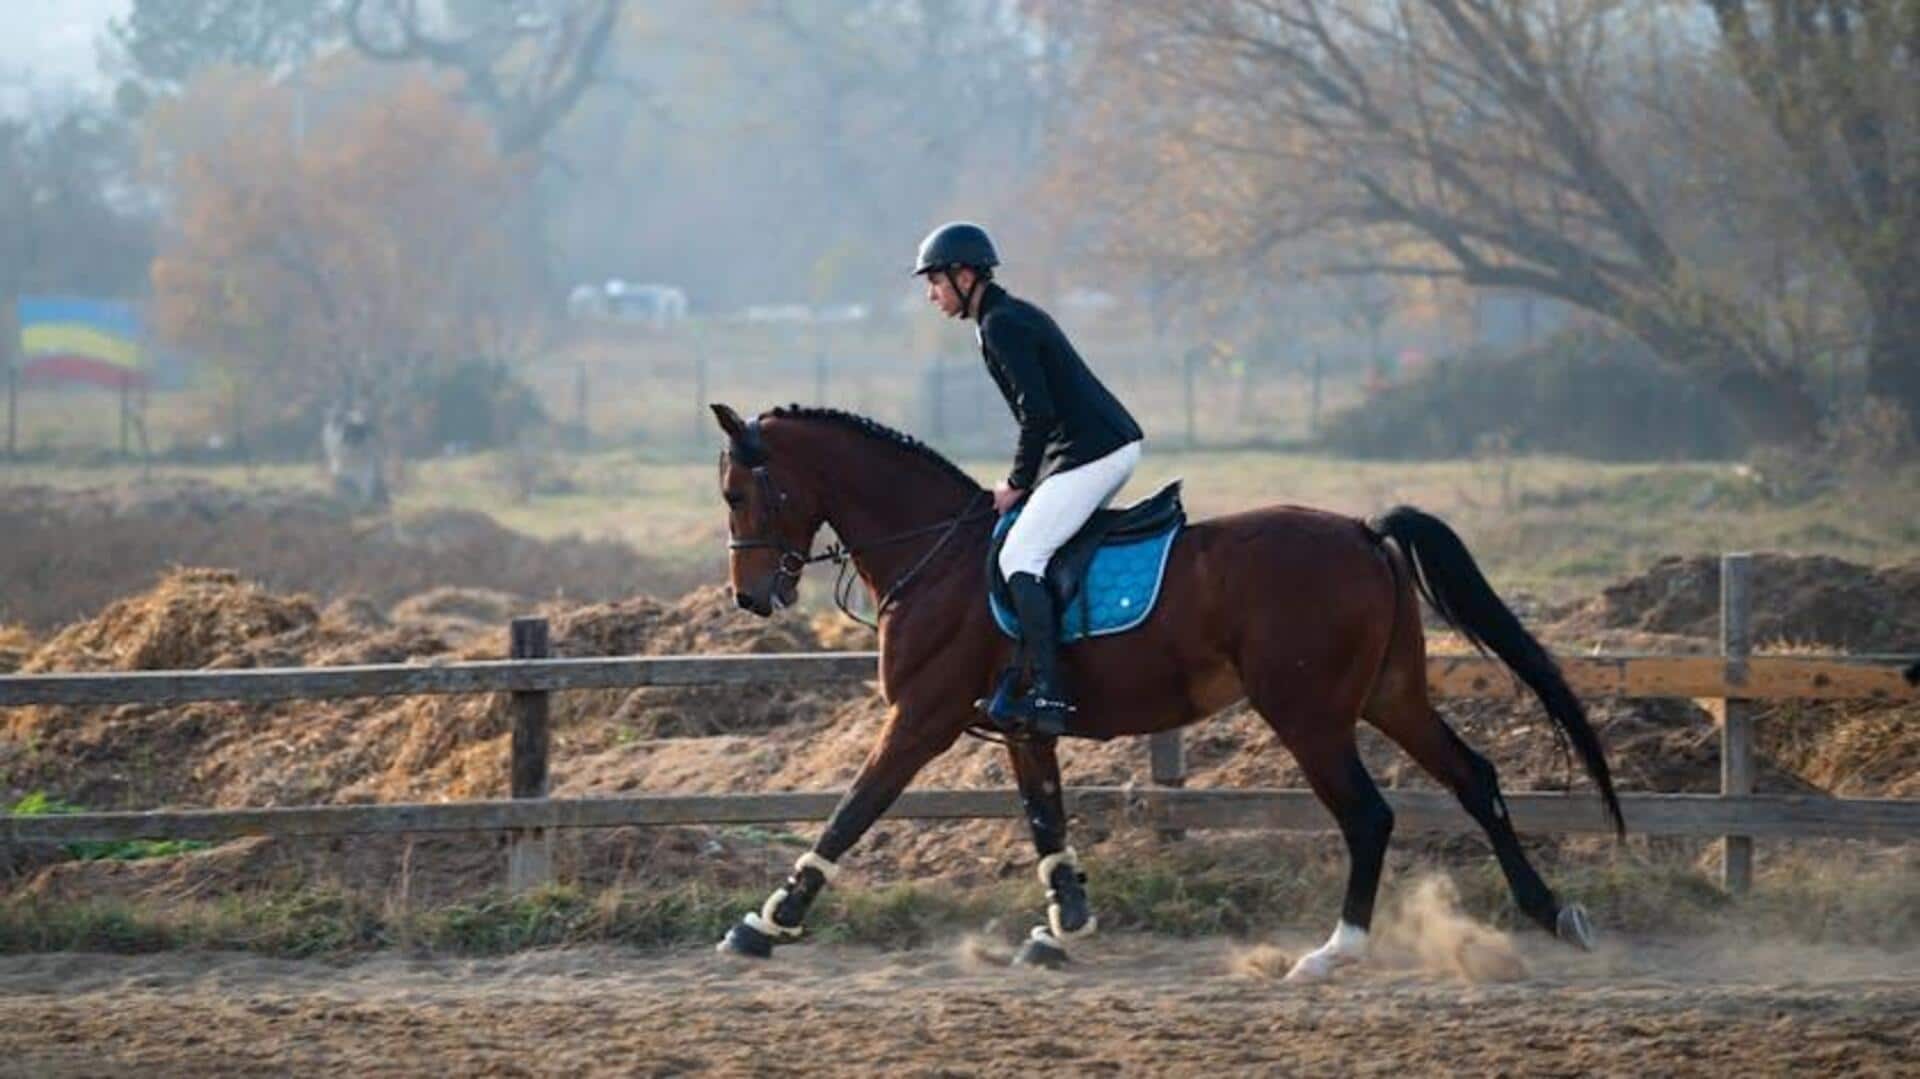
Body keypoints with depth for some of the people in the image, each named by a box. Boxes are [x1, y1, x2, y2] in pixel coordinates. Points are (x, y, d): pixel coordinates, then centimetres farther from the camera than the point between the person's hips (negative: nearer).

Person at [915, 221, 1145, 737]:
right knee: (1038, 548, 20)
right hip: (1116, 444, 11)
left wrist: (1018, 483, -9)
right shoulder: (1017, 314, 21)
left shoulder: (1000, 326, -11)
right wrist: (1027, 478, 20)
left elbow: (1038, 413, -19)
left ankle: (1048, 693, -25)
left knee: (1020, 558, -14)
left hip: (1090, 452, -11)